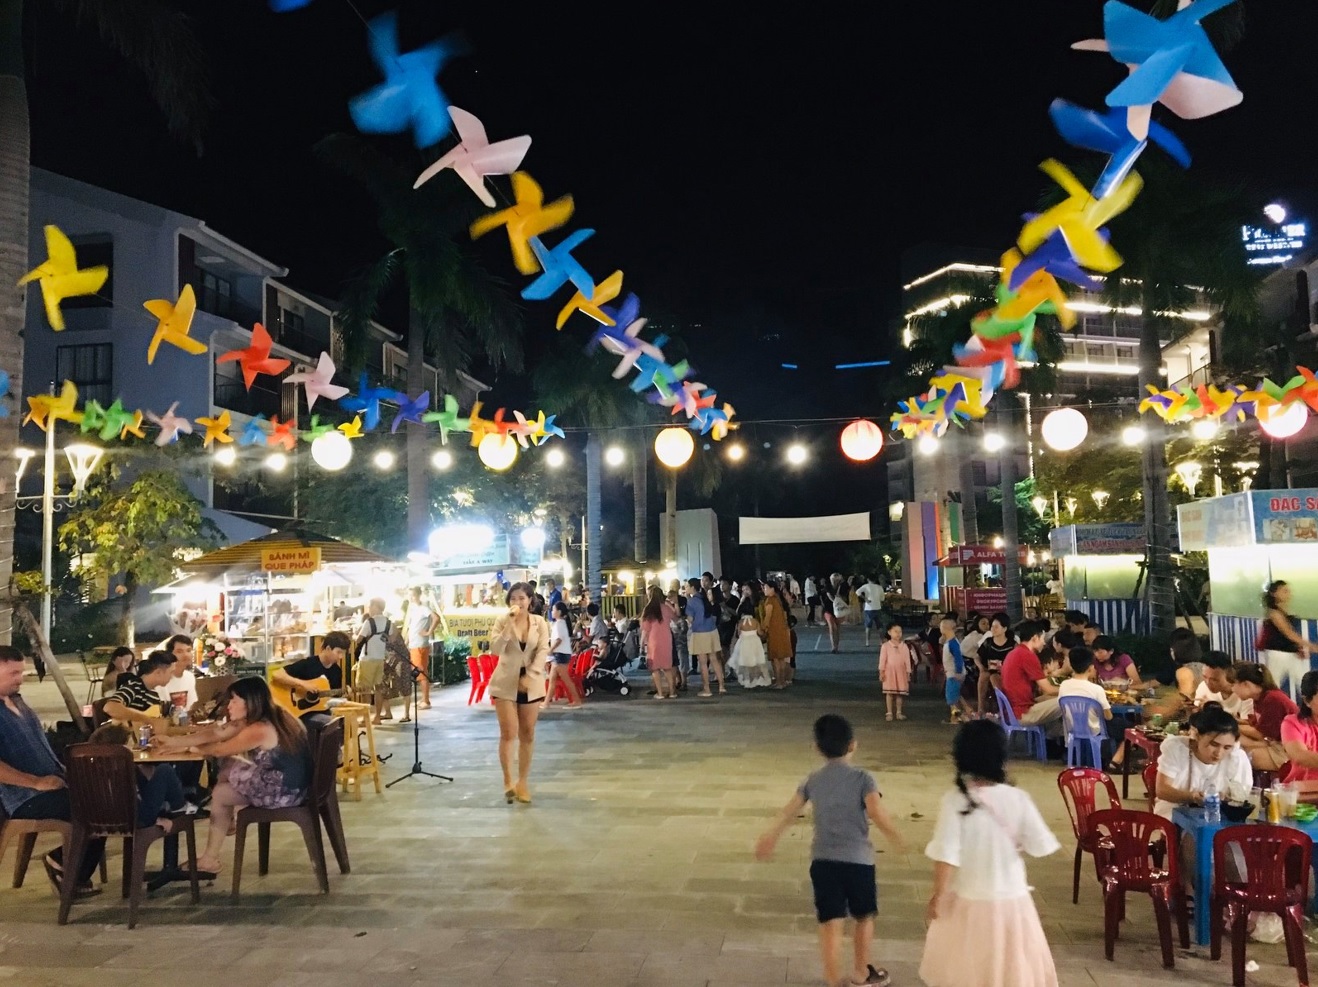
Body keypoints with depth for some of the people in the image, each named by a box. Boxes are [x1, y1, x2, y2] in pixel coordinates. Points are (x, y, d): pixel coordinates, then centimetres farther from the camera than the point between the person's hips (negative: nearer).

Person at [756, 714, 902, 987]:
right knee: (864, 918, 20)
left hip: (823, 860, 2)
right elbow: (877, 813, -20)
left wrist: (770, 838, 22)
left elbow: (789, 812, 10)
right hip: (858, 860, -2)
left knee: (830, 924, 4)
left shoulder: (813, 781, 5)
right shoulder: (863, 778, -7)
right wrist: (896, 838, -5)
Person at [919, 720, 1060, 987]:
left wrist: (937, 894, -6)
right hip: (1010, 898, 1)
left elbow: (946, 856, -17)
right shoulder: (1018, 799, -12)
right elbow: (1039, 846, -6)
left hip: (968, 900, -1)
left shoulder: (955, 801, -17)